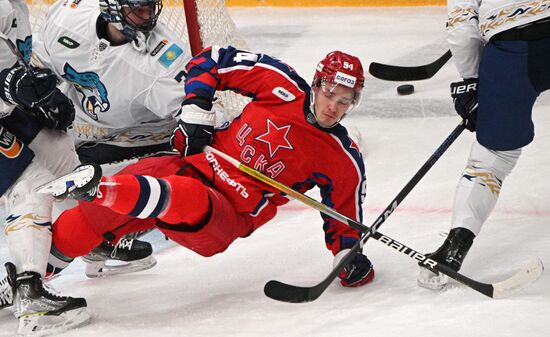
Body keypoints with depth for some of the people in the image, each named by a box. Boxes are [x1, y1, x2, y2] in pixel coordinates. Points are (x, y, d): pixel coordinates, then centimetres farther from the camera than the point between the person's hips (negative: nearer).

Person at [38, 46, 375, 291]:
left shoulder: (344, 161, 3)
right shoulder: (283, 85, 2)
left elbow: (344, 213, 15)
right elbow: (212, 60, 8)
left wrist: (350, 256, 3)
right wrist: (196, 111, -2)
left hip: (230, 216, -2)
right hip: (195, 165, 2)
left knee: (190, 199, -40)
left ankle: (100, 189, -57)